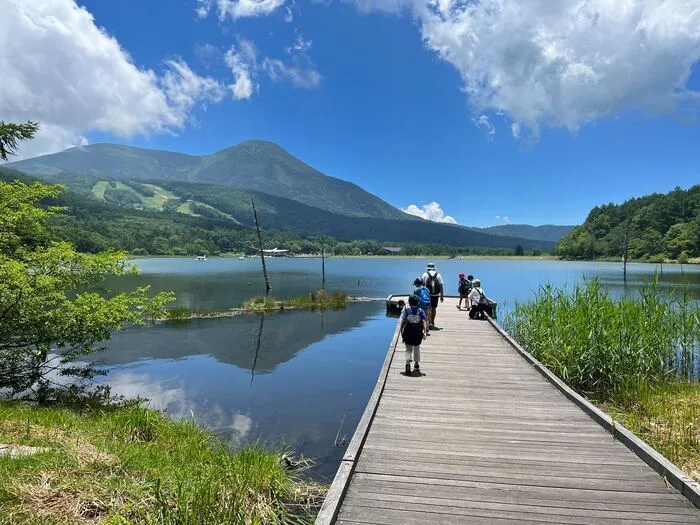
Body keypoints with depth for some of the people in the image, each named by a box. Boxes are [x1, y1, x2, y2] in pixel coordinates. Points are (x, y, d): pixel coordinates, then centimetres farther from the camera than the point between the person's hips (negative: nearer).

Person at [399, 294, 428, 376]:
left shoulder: (406, 310, -2)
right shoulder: (421, 311, 1)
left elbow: (403, 321, -5)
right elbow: (424, 322, -9)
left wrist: (401, 331, 4)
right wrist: (425, 332, -12)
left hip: (408, 333, -1)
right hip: (418, 333, 1)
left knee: (408, 349, 9)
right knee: (417, 349, 22)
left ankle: (408, 362, -15)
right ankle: (417, 364, 26)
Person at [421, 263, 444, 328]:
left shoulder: (425, 274, 1)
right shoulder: (438, 275, 6)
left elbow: (422, 284, 0)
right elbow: (441, 285, 4)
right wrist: (442, 296, 8)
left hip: (427, 294, -2)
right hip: (436, 294, 2)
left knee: (429, 308, -2)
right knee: (434, 308, 14)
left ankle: (429, 322, -18)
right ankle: (432, 322, 25)